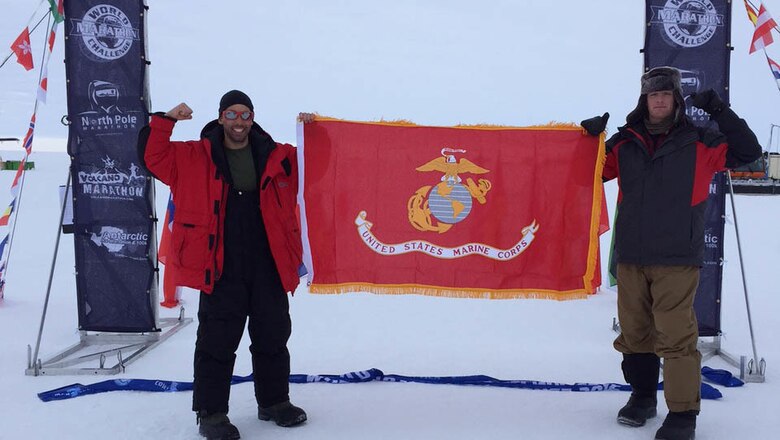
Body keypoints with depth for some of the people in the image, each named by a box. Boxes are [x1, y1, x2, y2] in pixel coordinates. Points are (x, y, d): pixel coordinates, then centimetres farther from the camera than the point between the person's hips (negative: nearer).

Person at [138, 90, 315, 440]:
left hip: (268, 267, 3)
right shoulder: (194, 158, 2)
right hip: (220, 270, -3)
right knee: (216, 343, 2)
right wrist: (166, 121, -10)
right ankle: (211, 412, 15)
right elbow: (152, 156, 1)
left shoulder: (278, 158, 7)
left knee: (273, 339, 15)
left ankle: (274, 401, 32)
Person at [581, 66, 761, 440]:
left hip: (676, 259, -3)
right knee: (634, 332, 12)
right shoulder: (624, 143, 9)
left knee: (676, 336, -7)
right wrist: (591, 139, -1)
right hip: (630, 258, 3)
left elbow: (748, 152, -1)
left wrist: (720, 113, -8)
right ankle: (642, 397, 29)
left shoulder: (698, 143, 3)